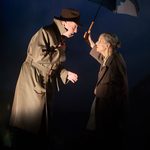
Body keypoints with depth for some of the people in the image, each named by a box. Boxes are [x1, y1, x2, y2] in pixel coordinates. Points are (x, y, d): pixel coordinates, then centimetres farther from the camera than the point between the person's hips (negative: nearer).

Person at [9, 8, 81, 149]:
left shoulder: (61, 39, 11)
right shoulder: (45, 33, -15)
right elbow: (39, 57, -26)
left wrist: (66, 74, -1)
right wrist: (60, 53, -17)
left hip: (47, 84, 8)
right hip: (32, 82, -8)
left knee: (42, 119, 11)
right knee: (27, 122, -4)